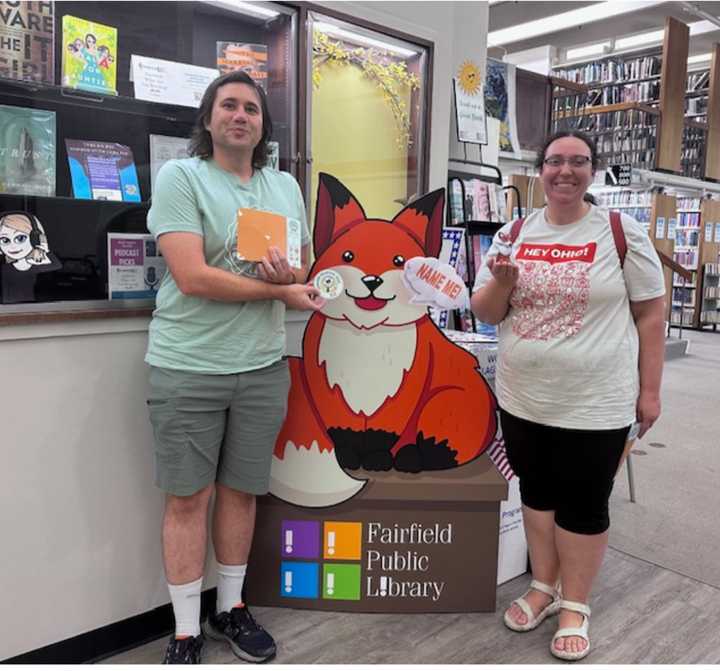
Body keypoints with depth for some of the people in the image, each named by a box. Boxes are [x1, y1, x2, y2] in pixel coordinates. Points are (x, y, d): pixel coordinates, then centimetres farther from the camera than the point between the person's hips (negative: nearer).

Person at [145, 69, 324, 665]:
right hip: (187, 366, -4)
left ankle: (231, 608, 33)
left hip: (262, 366, 4)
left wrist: (288, 272, -9)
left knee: (241, 491, 14)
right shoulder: (180, 177, -5)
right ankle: (187, 632, 22)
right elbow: (193, 277, -16)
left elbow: (302, 273, 16)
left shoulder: (286, 186, 12)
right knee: (187, 498, 5)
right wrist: (281, 289, -9)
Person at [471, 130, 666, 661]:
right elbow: (485, 312, 6)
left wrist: (649, 390, -4)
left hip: (595, 404, -4)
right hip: (523, 398, 4)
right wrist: (501, 281, -15)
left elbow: (651, 312, -3)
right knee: (537, 494, 17)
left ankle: (576, 607, 29)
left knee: (583, 505, 9)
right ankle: (544, 588, 38)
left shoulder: (623, 233, -6)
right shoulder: (514, 234, 4)